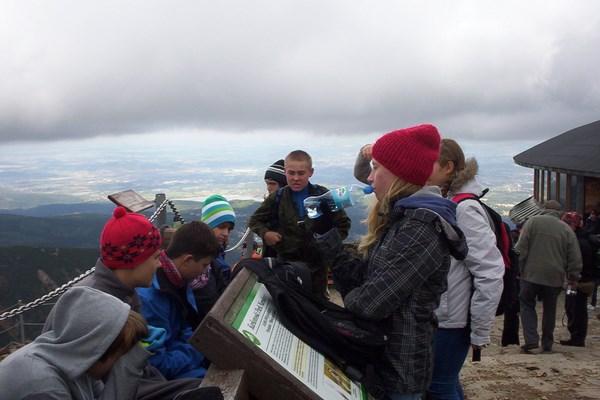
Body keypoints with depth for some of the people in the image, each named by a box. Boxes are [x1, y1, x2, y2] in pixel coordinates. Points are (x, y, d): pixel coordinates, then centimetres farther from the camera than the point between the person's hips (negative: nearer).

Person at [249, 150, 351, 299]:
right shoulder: (277, 197, -3)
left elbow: (343, 223, 5)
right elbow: (255, 220, 9)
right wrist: (264, 233, -10)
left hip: (317, 263, 0)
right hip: (287, 263, 0)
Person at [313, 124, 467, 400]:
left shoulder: (420, 228, -22)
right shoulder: (399, 219, 10)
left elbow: (370, 303, -26)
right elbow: (359, 277, 5)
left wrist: (349, 298, -6)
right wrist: (325, 232, 4)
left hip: (398, 367, -9)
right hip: (381, 356, 9)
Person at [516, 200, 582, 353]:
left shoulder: (533, 221, -1)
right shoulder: (567, 229, 5)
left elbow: (521, 248, -7)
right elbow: (575, 257, 4)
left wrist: (520, 268, 1)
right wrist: (574, 277, 14)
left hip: (532, 273, -2)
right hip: (555, 277, 2)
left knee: (527, 304, 9)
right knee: (550, 309, 15)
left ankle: (531, 339, -5)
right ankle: (547, 344, 20)